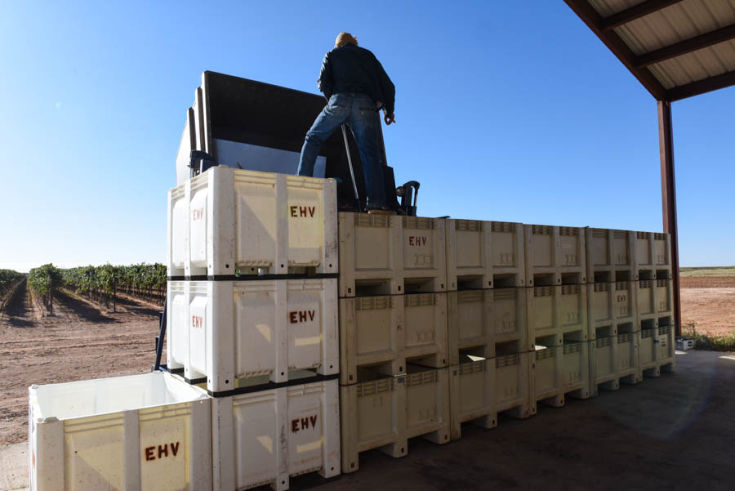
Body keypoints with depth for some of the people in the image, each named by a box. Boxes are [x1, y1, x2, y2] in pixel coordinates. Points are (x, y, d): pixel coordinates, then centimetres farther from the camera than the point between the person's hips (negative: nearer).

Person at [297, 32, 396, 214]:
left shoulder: (332, 54, 25)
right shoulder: (368, 55, 29)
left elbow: (323, 82, 10)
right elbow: (388, 85, 24)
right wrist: (389, 110, 34)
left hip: (340, 100, -1)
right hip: (366, 104, 1)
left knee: (312, 139, 15)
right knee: (369, 153, -3)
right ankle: (376, 202, -18)